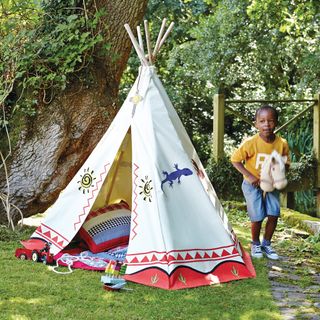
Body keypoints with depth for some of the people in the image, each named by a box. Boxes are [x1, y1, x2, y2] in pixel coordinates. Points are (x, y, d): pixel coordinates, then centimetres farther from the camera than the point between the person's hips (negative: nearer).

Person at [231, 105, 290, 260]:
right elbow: (235, 160, -12)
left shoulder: (282, 144, -13)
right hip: (253, 184, -3)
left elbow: (286, 164, 2)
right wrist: (249, 176, -18)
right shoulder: (250, 143, -22)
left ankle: (266, 244, 18)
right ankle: (255, 244, 19)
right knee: (257, 217, -7)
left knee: (274, 215, -4)